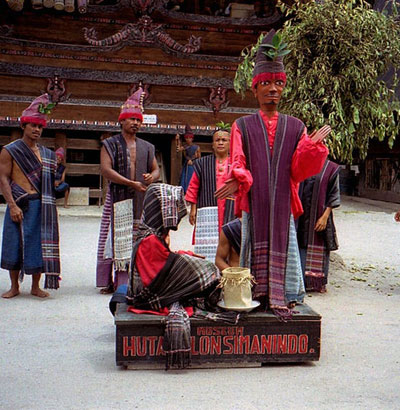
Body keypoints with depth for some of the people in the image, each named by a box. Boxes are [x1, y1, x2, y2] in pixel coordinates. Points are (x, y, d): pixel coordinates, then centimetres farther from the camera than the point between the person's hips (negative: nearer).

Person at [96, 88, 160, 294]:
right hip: (117, 198, -3)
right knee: (116, 239, -3)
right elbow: (106, 170, -9)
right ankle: (110, 282, 3)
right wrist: (131, 183, -17)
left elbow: (156, 169, 21)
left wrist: (151, 177, -5)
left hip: (141, 199, 4)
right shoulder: (110, 144, 4)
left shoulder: (146, 147, 17)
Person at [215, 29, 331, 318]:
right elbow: (237, 164, -1)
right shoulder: (243, 126, 8)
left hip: (282, 202, 1)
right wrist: (239, 180, -22)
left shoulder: (295, 127, 11)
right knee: (256, 247, 0)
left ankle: (282, 297, 10)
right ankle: (256, 296, 11)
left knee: (282, 246, 0)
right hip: (253, 202, -1)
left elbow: (299, 171, 3)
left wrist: (313, 147, -13)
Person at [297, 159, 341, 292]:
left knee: (320, 248, 3)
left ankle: (319, 282, 14)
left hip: (320, 215, -2)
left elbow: (333, 195, -2)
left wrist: (325, 216, -10)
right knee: (302, 246, 3)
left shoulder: (331, 168, -2)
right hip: (302, 215, 3)